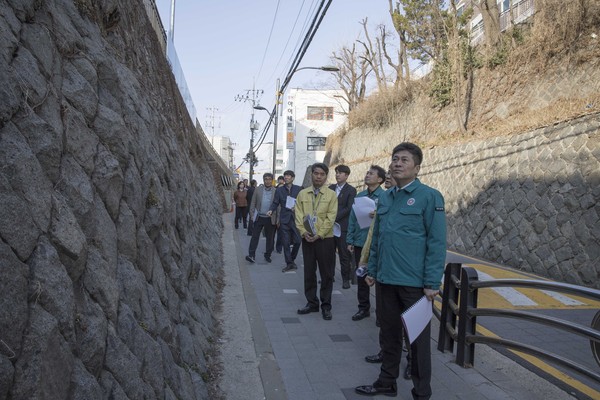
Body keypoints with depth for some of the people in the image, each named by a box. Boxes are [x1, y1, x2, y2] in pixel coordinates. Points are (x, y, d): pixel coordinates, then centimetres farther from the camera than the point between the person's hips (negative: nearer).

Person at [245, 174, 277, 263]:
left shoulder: (276, 191, -3)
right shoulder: (258, 190, 2)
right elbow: (253, 203, 5)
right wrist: (252, 215, -1)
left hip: (270, 219, -1)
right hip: (259, 218, 1)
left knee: (269, 238, 9)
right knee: (255, 236, -1)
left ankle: (267, 255, 22)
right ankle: (251, 255, 1)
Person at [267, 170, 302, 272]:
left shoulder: (299, 189, 4)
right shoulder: (279, 190, 8)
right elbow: (275, 203, 7)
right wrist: (271, 210, -11)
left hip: (296, 218, -1)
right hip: (284, 219, 1)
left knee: (298, 241, -5)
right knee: (286, 243, 2)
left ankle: (292, 259, 20)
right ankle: (289, 263, 13)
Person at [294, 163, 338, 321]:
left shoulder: (331, 195, -1)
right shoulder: (302, 194, 7)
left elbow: (330, 217, -7)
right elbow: (299, 215, 3)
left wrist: (319, 234, -15)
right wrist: (303, 232, -12)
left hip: (325, 239, -2)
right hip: (307, 239, 3)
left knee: (326, 273, 4)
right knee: (309, 272, 10)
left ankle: (326, 305, 16)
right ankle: (312, 303, 23)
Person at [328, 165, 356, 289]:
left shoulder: (351, 190, -2)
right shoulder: (331, 188, 14)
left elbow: (349, 208, -9)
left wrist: (334, 218, -14)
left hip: (342, 226, -5)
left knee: (344, 254, 1)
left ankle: (346, 279, 11)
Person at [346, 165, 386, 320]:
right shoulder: (360, 196, 9)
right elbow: (352, 219, 11)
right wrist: (350, 240, 8)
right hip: (360, 243, 5)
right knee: (361, 277, 13)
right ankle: (363, 308, 27)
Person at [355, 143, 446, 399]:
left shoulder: (429, 196, -9)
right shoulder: (385, 198, 10)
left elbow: (436, 242, -12)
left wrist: (433, 283, -15)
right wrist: (372, 270, 13)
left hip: (414, 282, -6)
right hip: (387, 280, 6)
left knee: (418, 339, 9)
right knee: (389, 334, 18)